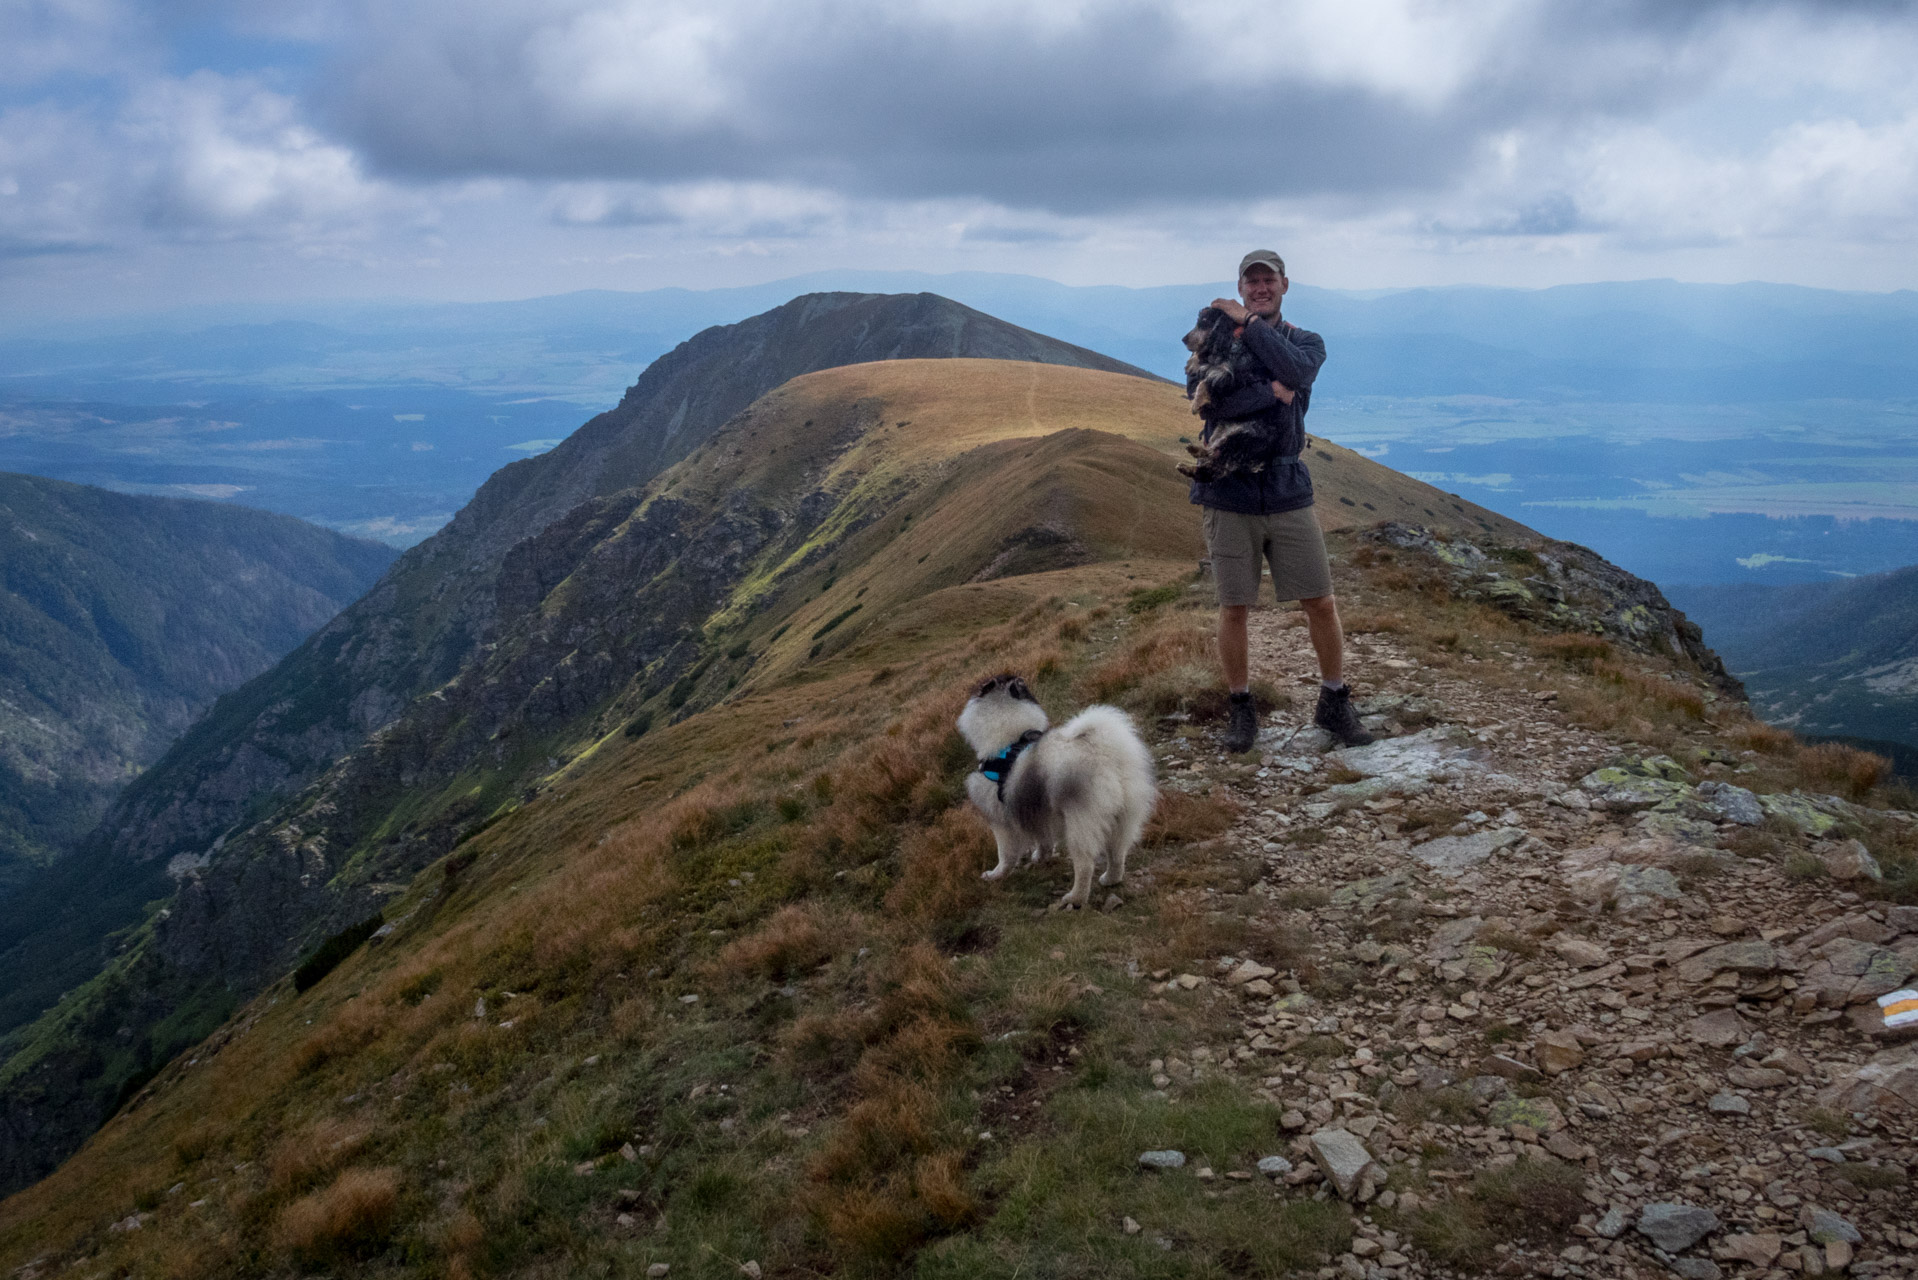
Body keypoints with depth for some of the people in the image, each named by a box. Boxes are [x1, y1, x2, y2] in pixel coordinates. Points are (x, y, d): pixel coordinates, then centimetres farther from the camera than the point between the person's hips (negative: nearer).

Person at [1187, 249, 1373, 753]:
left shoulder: (1305, 342, 8)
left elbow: (1295, 372, -17)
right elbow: (1204, 400, -14)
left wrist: (1250, 322, -12)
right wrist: (1272, 393, -15)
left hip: (1288, 493, 1)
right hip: (1230, 495, -1)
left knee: (1322, 603, 4)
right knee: (1233, 609, 4)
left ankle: (1334, 704, 22)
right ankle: (1241, 709, 21)